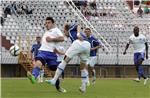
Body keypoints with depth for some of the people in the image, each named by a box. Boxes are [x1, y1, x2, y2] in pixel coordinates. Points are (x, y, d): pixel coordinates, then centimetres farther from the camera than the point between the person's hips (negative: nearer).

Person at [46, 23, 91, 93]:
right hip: (87, 45, 7)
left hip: (79, 43, -7)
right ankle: (84, 87, 15)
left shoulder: (71, 28, 26)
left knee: (65, 60, -1)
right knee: (83, 66, 20)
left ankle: (54, 80, -4)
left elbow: (77, 26, 5)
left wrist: (78, 34, -14)